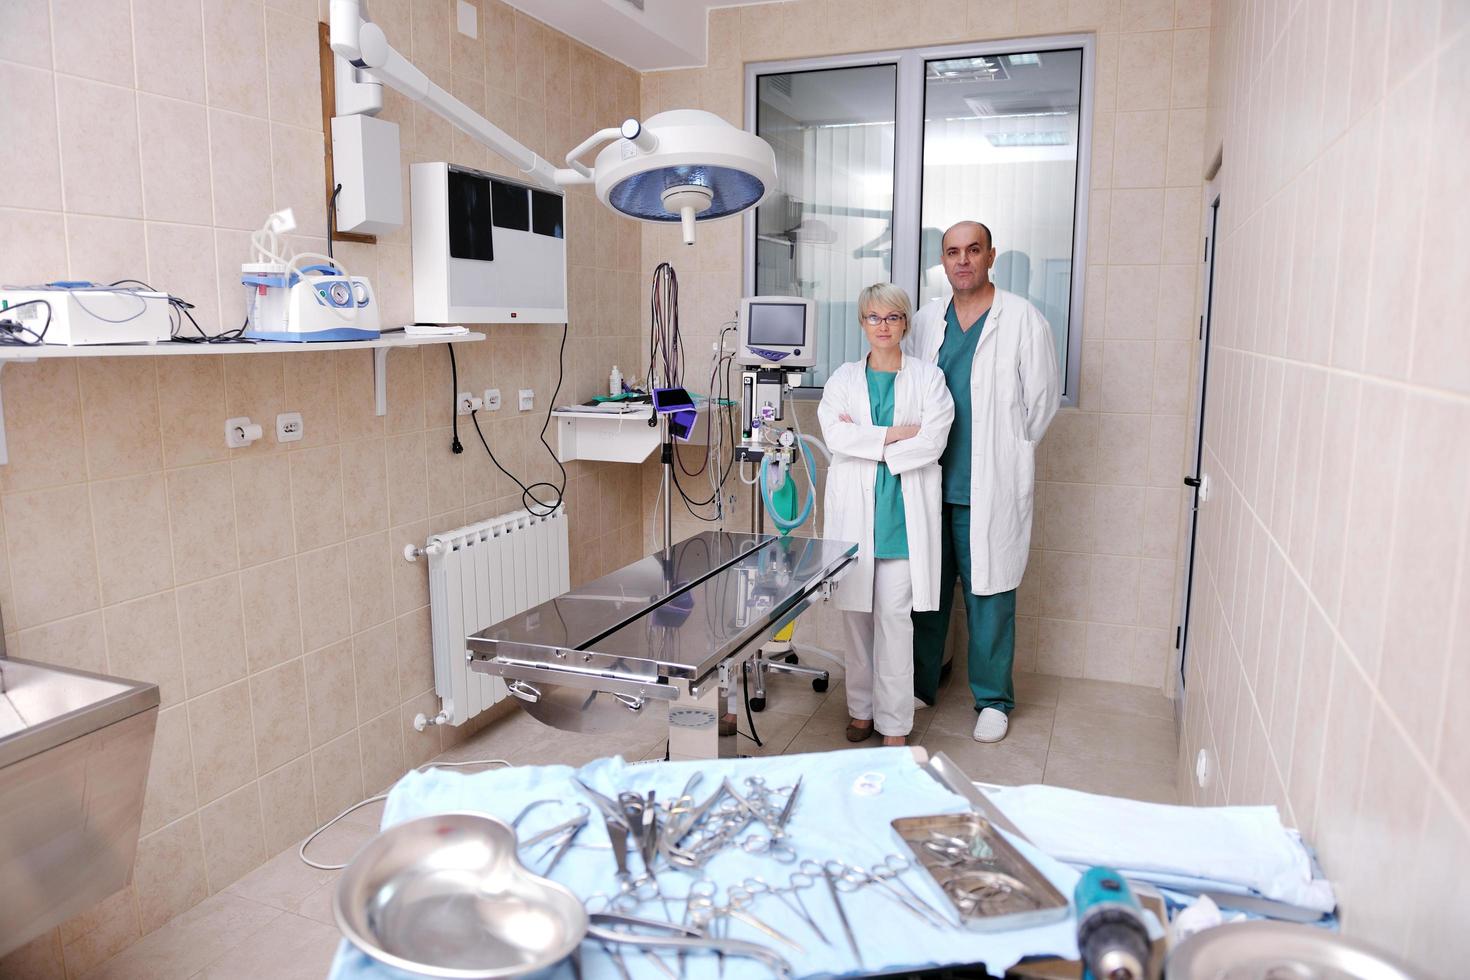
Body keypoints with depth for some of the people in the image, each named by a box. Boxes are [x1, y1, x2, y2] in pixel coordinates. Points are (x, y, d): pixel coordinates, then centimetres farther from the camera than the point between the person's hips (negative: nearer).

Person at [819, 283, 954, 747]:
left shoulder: (928, 378, 6)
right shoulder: (843, 379, 10)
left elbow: (932, 442, -8)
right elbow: (835, 434, -6)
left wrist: (865, 441, -9)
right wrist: (895, 435, -11)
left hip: (904, 513, -2)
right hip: (854, 511, 2)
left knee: (895, 617, -4)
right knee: (857, 614, 8)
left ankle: (894, 723, 6)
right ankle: (862, 708, 23)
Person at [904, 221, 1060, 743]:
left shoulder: (1023, 320, -3)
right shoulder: (926, 319, 10)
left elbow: (1042, 397, -1)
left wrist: (1008, 449, 3)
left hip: (990, 487, -4)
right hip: (929, 482, 4)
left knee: (989, 596, 3)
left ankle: (993, 700, 20)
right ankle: (920, 684, 29)